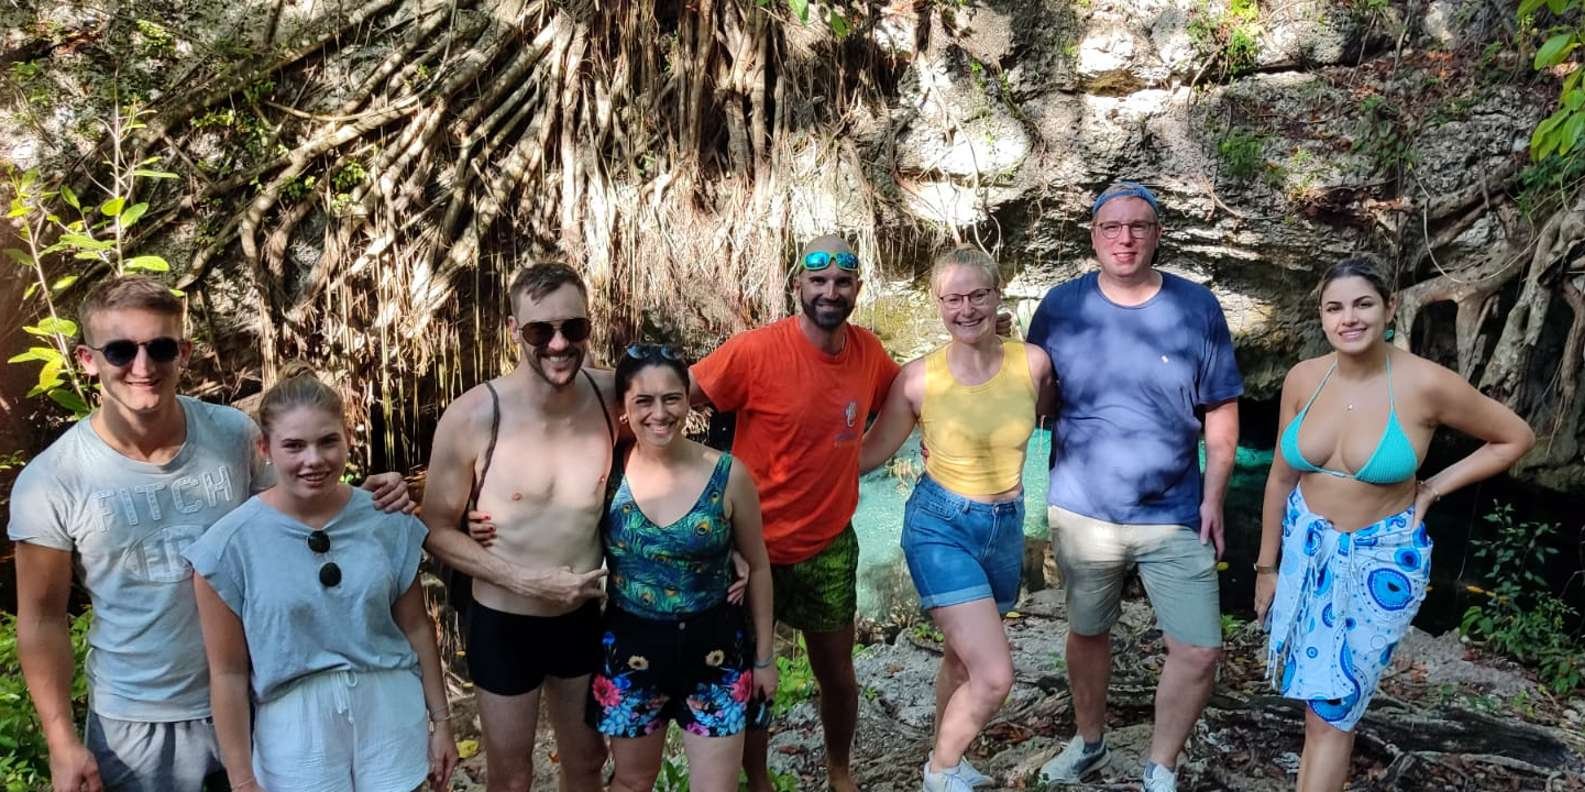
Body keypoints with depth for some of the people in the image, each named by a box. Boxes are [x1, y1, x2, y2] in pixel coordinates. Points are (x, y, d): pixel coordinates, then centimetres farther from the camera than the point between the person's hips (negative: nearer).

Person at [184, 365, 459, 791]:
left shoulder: (387, 521, -5)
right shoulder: (231, 543, -12)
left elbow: (416, 627, 4)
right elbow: (228, 672, -7)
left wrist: (441, 720, 8)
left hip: (391, 716, 2)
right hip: (294, 731, -2)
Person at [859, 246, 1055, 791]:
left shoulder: (1033, 363, -9)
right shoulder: (919, 378, -15)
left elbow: (1053, 417, 14)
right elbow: (869, 453, -2)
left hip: (1006, 526, 4)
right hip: (940, 525, -4)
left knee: (963, 658, 21)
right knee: (994, 677, -12)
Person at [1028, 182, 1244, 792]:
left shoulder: (1197, 307, -6)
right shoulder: (1061, 306, -5)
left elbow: (1221, 411, 0)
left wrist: (1213, 499, -3)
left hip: (1174, 514, 0)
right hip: (1081, 510, 0)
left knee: (1200, 650, 0)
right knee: (1087, 632, 18)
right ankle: (1089, 743, 43)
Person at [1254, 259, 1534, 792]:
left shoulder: (1427, 384, -19)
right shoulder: (1303, 379, -8)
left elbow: (1516, 438, -2)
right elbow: (1281, 477, 2)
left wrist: (1431, 491, -7)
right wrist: (1266, 565, 7)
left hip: (1380, 561, -3)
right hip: (1306, 547, 4)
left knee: (1330, 711, 2)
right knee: (1316, 698, 18)